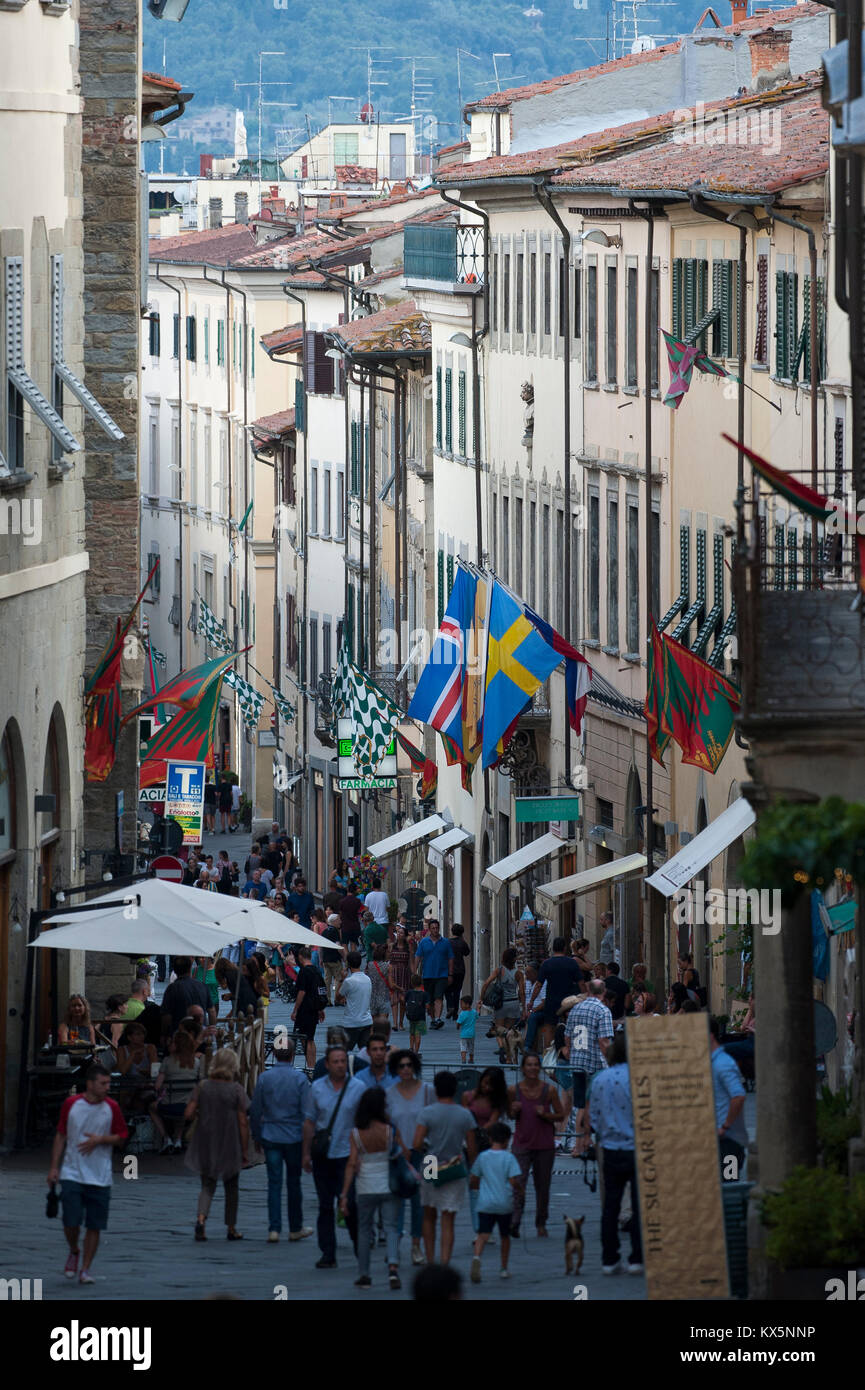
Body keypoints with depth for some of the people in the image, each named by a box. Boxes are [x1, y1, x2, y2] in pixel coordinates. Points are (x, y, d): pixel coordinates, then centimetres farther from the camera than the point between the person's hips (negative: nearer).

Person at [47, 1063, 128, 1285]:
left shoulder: (111, 1108, 1)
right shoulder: (71, 1104, 0)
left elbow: (121, 1137, 6)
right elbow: (61, 1136, 7)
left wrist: (100, 1140, -13)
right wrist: (54, 1167, 4)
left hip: (100, 1177, 1)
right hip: (72, 1173, -1)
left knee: (94, 1226, 1)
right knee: (71, 1222, -9)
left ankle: (85, 1269, 13)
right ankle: (73, 1253, 21)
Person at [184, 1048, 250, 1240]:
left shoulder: (203, 1086, -4)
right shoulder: (236, 1089, -10)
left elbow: (188, 1114, -6)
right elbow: (243, 1123, -10)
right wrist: (245, 1151, -3)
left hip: (206, 1144, 2)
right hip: (229, 1145, -2)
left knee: (208, 1185, 8)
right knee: (231, 1187, 15)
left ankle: (201, 1217, -18)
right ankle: (231, 1228, 22)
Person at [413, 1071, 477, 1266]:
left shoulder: (427, 1113, -8)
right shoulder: (465, 1115, -2)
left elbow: (417, 1144, -14)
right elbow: (472, 1149, 0)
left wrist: (425, 1147, 8)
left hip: (431, 1170, 0)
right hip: (455, 1173, 0)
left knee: (429, 1217, 17)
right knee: (448, 1222, 2)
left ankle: (430, 1262, 16)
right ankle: (444, 1264, -8)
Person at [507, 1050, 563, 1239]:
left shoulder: (549, 1090, -4)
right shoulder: (514, 1090, -2)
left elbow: (561, 1115, 5)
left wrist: (545, 1115, -14)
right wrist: (515, 1111, -10)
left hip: (544, 1145, 1)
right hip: (522, 1144, -1)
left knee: (543, 1186, 9)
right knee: (519, 1183, -16)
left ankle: (541, 1224, 24)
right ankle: (514, 1223, -21)